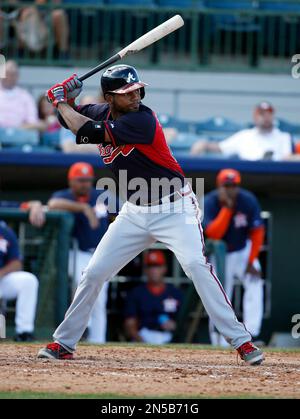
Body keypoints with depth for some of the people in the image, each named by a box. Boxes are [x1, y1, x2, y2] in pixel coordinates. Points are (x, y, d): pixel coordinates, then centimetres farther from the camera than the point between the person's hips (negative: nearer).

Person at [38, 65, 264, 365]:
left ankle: (241, 342, -21)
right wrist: (65, 99, -6)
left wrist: (61, 101, -13)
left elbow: (86, 132, -28)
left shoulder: (142, 119, -23)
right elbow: (70, 118, 16)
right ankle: (64, 343, 16)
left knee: (196, 265, -24)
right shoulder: (104, 113, 0)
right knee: (93, 273, 4)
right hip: (135, 213, 7)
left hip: (173, 208, -7)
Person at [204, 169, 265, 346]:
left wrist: (251, 262, -15)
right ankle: (220, 346, 11)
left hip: (243, 251, 0)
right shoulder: (210, 203, -22)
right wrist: (227, 207, -37)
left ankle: (250, 335, -27)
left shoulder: (248, 201, -18)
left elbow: (257, 232, -11)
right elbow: (213, 234, -33)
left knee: (254, 282, -24)